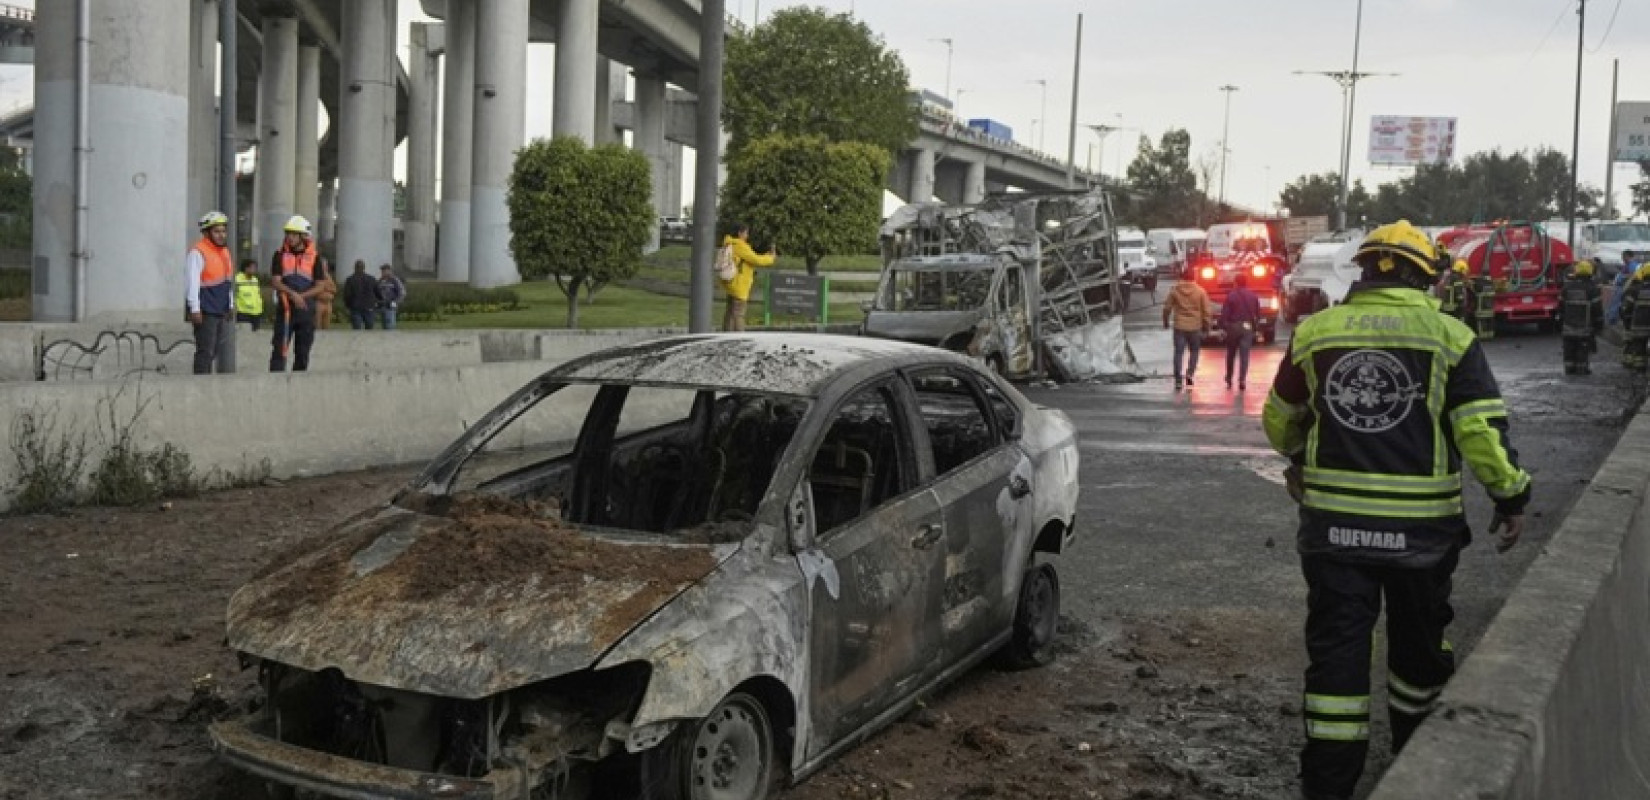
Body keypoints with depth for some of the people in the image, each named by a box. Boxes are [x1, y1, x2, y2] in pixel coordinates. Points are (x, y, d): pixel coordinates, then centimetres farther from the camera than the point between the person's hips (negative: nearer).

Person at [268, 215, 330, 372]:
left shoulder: (315, 257, 4)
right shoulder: (280, 255, 4)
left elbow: (319, 287, 1)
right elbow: (276, 281, -5)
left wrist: (301, 296, -15)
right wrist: (293, 294, -21)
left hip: (306, 310, 1)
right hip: (285, 308, -1)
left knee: (303, 352, 7)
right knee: (280, 349, -9)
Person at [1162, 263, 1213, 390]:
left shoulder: (1175, 290, -2)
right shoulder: (1200, 291, -4)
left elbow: (1167, 308, 4)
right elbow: (1206, 311, -2)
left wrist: (1166, 322, 18)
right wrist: (1206, 326, 8)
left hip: (1179, 327, 1)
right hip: (1195, 327, -1)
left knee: (1178, 353, 2)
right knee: (1194, 351, 16)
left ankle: (1178, 380, -1)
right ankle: (1189, 374, 0)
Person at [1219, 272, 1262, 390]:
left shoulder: (1231, 295, -7)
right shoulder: (1253, 296, 4)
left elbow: (1224, 314, -9)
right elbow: (1258, 314, 10)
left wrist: (1223, 327, -2)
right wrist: (1256, 327, 19)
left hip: (1233, 327, -1)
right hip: (1248, 328, 1)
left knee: (1231, 355, 13)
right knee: (1244, 355, -2)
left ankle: (1229, 380, 20)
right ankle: (1242, 380, -12)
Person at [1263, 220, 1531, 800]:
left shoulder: (1313, 332, 2)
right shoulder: (1449, 335, -5)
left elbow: (1280, 420, 13)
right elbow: (1482, 431, -10)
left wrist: (1297, 458, 33)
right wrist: (1512, 497, 4)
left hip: (1332, 522, 1)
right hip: (1421, 527, -1)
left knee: (1336, 647, 6)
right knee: (1417, 643, 19)